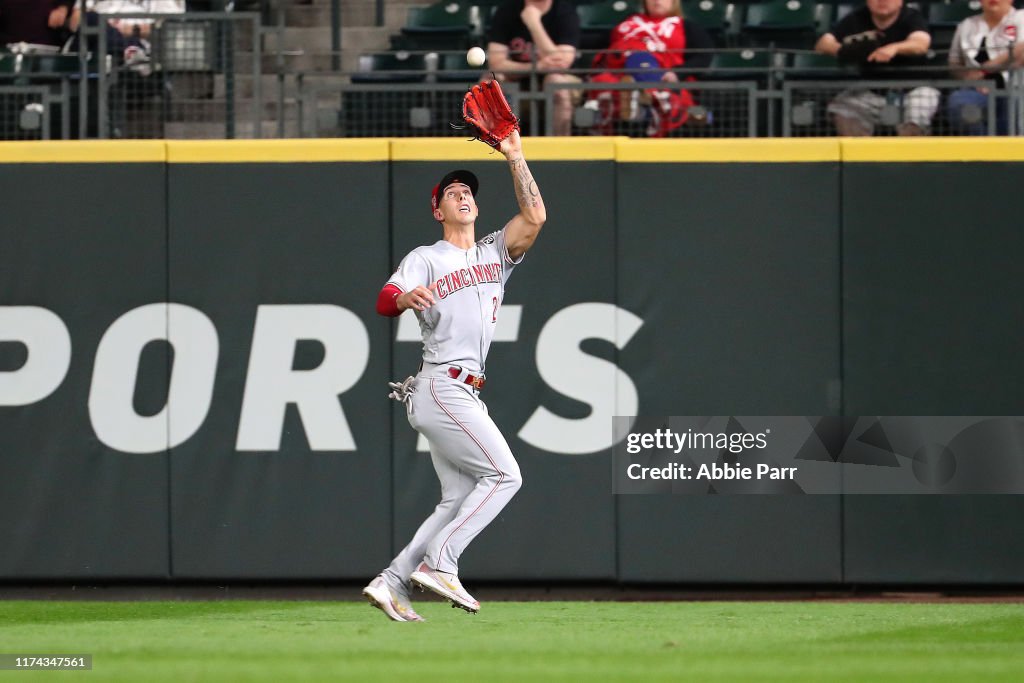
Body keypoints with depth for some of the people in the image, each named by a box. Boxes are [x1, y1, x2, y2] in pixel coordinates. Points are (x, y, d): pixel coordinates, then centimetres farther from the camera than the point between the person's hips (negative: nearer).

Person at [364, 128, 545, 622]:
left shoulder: (496, 254, 20)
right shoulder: (425, 260, 3)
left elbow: (534, 217, 6)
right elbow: (384, 302, -13)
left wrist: (514, 157, 5)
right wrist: (406, 297, -37)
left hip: (463, 394, 8)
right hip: (441, 386, -8)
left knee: (460, 501, 3)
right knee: (503, 475, -15)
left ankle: (391, 584, 1)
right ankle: (438, 564, -18)